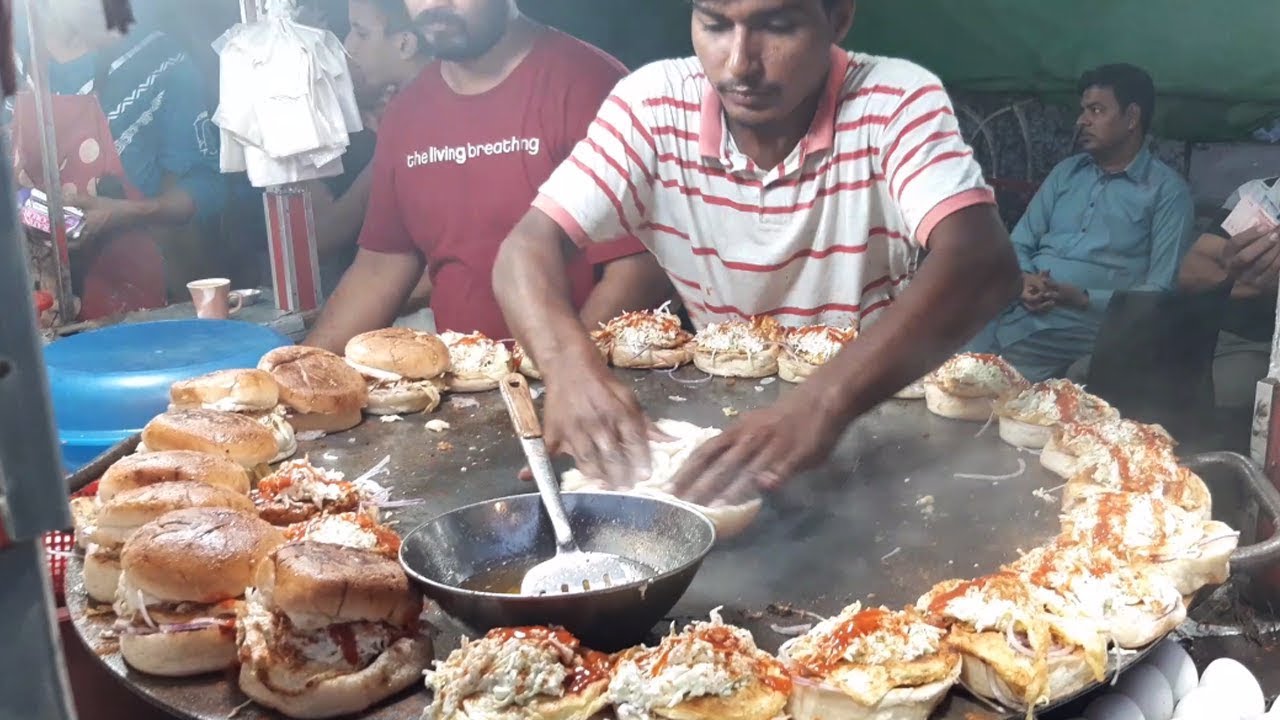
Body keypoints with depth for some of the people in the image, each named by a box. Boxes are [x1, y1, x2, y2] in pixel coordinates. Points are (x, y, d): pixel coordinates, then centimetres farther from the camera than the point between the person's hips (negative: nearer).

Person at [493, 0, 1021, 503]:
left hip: (876, 414, 0)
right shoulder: (655, 106, -11)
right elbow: (529, 249, -17)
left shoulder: (898, 103, -18)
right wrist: (572, 368, -38)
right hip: (719, 413, 1)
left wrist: (824, 402, -46)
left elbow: (983, 264, -32)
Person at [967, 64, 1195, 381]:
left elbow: (1161, 291, -4)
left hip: (1080, 321, -5)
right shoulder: (1066, 171, 21)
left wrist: (1082, 298, -16)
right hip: (1011, 305, 5)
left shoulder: (1167, 190, 4)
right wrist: (1023, 280, -7)